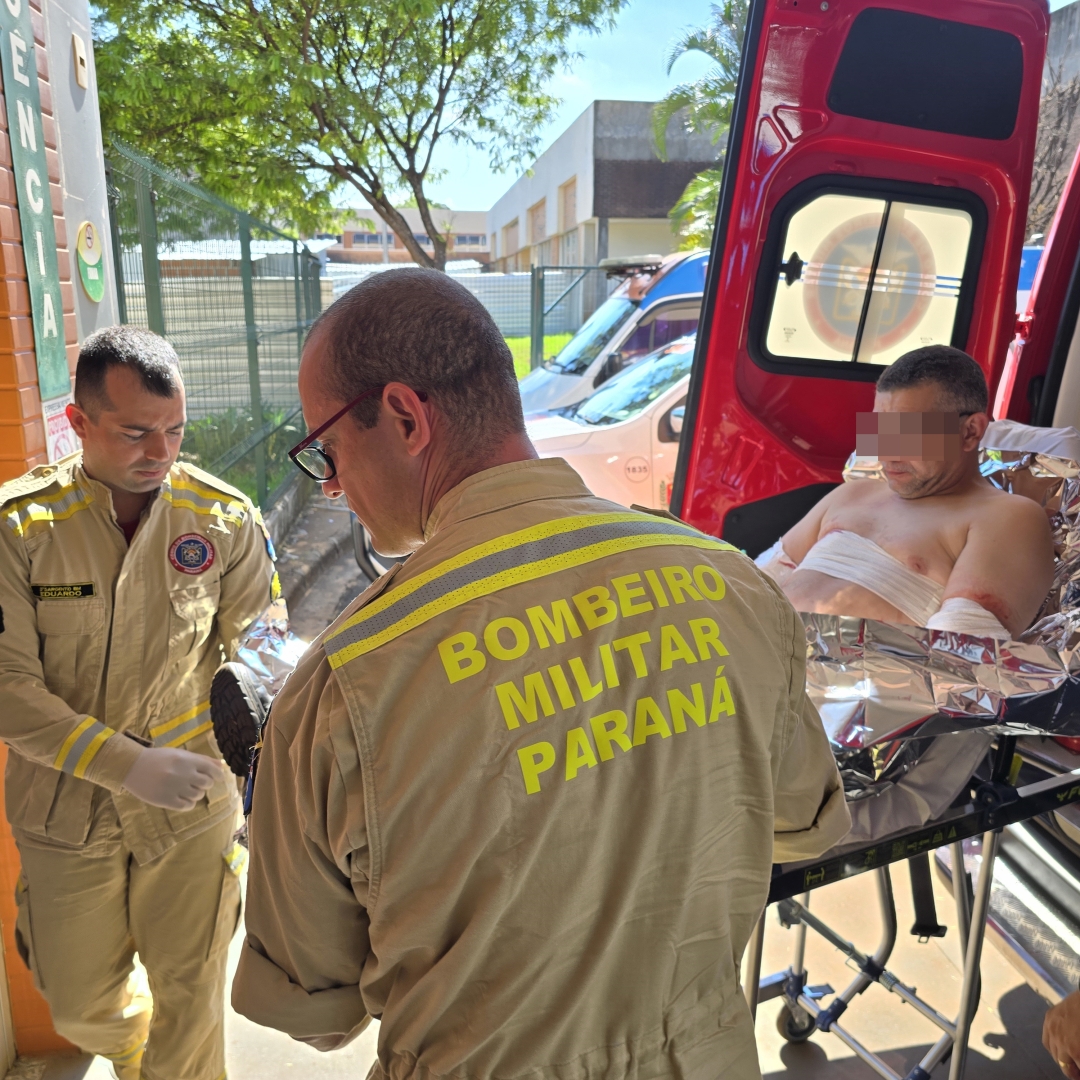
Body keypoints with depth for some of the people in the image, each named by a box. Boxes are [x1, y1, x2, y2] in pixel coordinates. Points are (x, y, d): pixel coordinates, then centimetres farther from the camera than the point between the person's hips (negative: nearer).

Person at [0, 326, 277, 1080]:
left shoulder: (225, 519, -11)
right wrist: (132, 765, -24)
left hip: (193, 809, -1)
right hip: (66, 815, 1)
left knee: (191, 997, 14)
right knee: (80, 1007, 22)